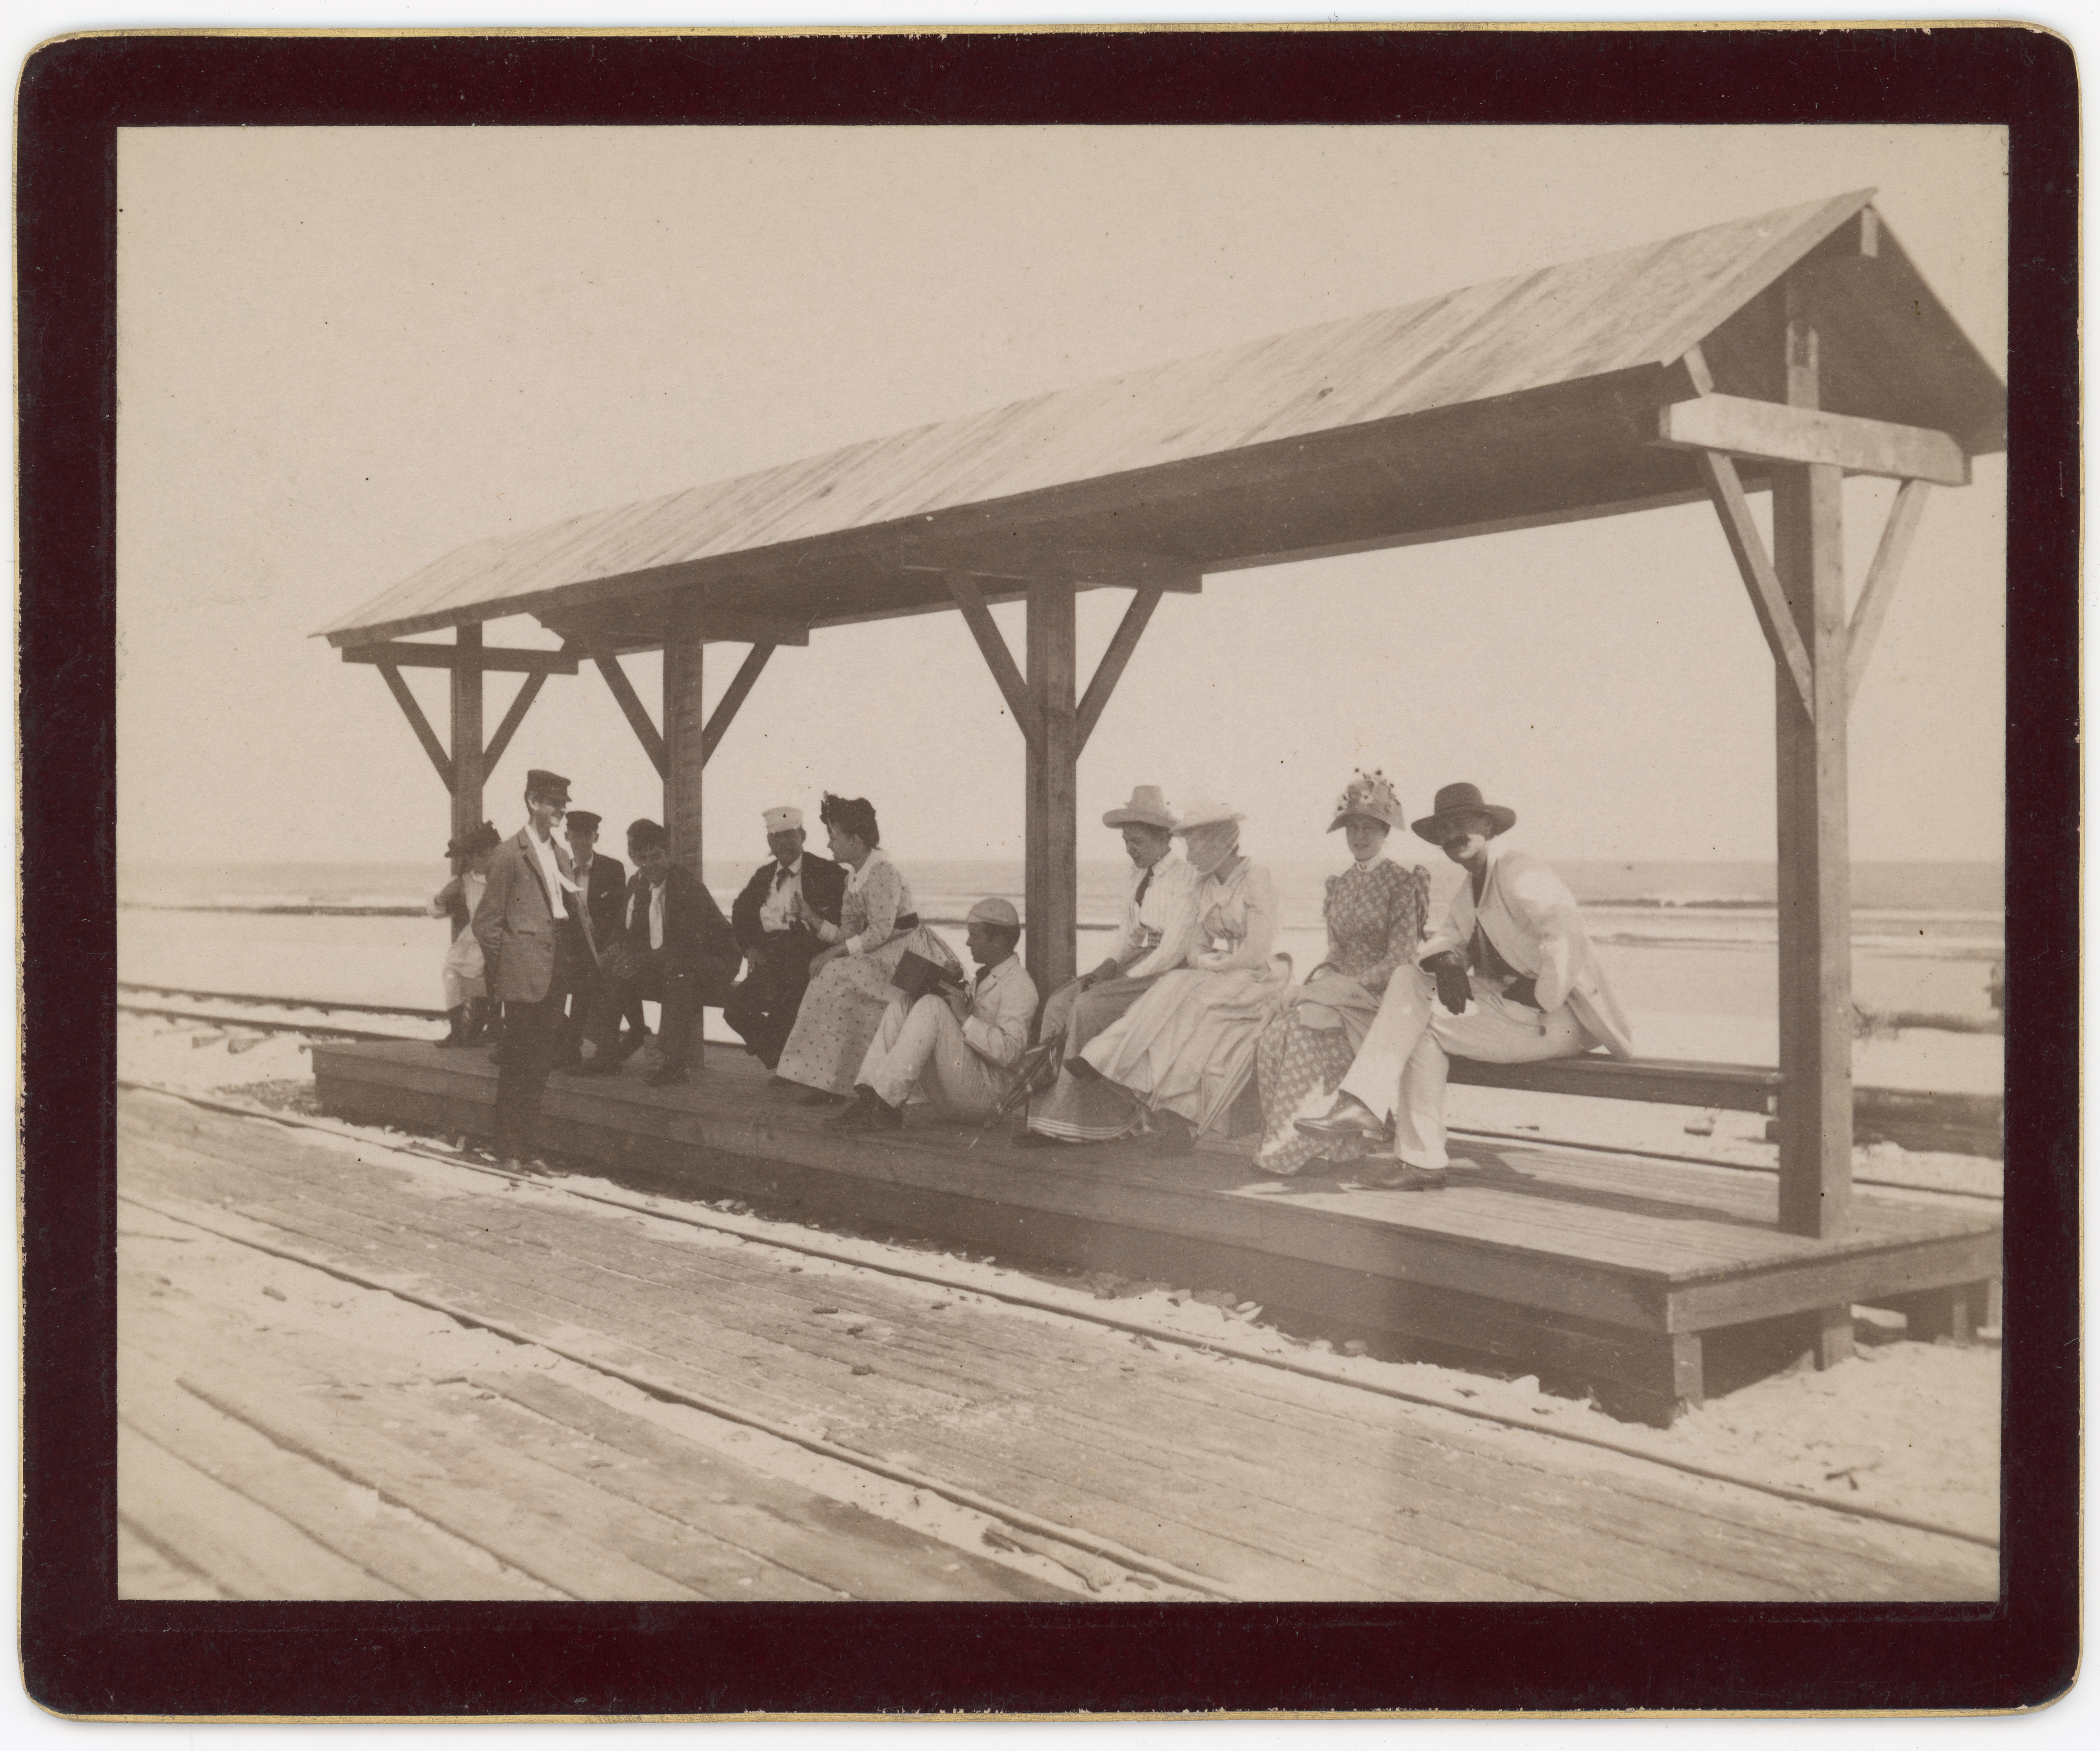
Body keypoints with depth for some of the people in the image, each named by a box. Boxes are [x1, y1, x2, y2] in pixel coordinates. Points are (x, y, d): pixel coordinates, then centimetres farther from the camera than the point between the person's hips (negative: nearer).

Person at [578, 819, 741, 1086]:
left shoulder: (688, 885, -20)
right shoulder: (638, 885, 5)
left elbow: (689, 944, -29)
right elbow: (629, 932, 12)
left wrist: (643, 960, -36)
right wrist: (621, 950, -13)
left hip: (713, 961, -8)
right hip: (661, 965, 8)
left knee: (678, 971, -39)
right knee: (611, 972, -6)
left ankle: (672, 1062, -34)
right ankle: (607, 1055, 4)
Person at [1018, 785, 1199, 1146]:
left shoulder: (1183, 877, -12)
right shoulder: (1139, 873, 15)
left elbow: (1174, 949, -18)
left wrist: (1125, 978, -17)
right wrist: (1109, 967, -1)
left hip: (1168, 972, -9)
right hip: (1137, 965, 9)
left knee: (1089, 1006, -25)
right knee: (1060, 1003, -10)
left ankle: (1066, 1121, -17)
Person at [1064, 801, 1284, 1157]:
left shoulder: (1255, 880, -8)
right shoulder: (1204, 887, 15)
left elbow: (1257, 953, -15)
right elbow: (1199, 948, 13)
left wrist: (1213, 964, -7)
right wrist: (1200, 960, -8)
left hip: (1256, 981, -6)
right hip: (1215, 980, 6)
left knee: (1196, 1003, -30)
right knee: (1173, 989, -23)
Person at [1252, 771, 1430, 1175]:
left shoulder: (1402, 883, -3)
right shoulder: (1339, 885, 16)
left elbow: (1400, 962, -9)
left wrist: (1348, 987, -18)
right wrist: (1317, 980, -4)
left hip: (1382, 995, -6)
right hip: (1339, 987, 6)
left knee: (1307, 1031, -31)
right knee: (1274, 1034, -24)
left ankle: (1295, 1143, -24)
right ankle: (1281, 1139, -19)